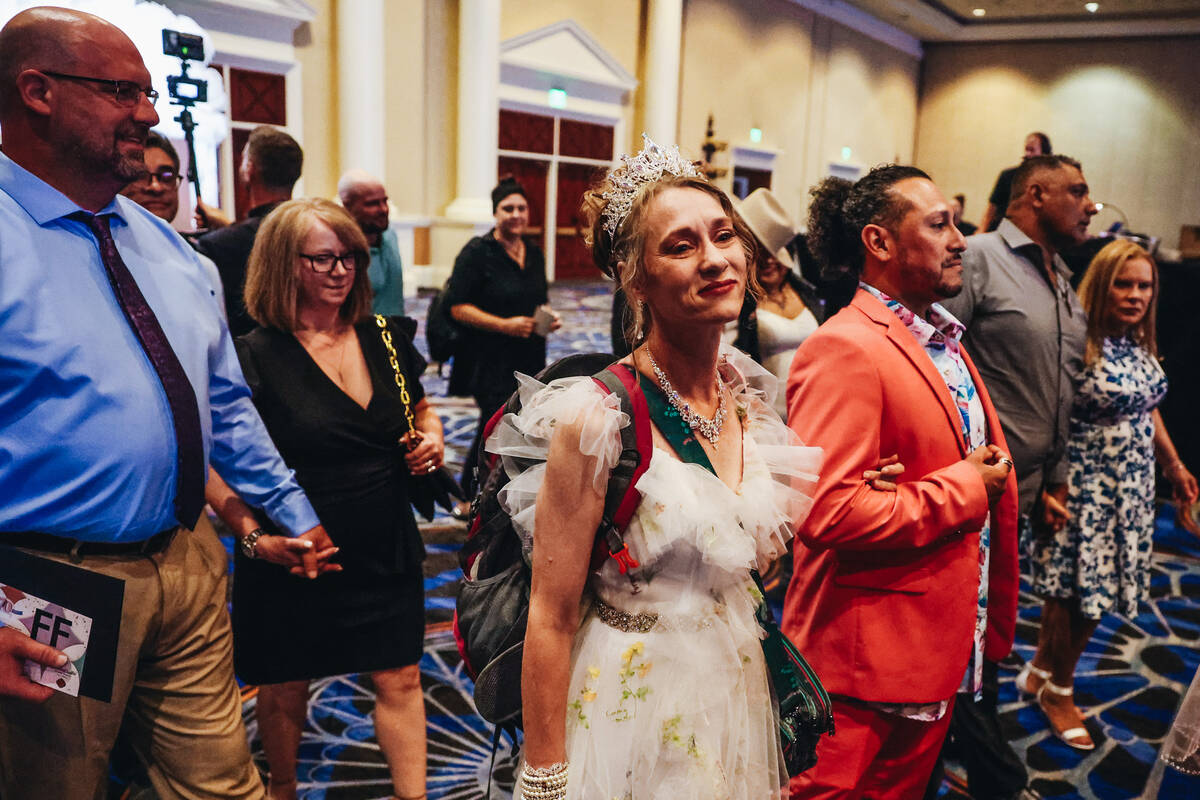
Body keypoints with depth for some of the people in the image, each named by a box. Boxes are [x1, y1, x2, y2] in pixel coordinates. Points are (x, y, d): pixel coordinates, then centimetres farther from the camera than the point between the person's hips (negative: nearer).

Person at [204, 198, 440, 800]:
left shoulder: (387, 338, 3)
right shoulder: (254, 356, -12)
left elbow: (421, 410, 19)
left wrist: (431, 440, -3)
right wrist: (253, 535, -26)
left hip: (387, 551, 3)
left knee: (399, 678, 9)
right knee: (284, 687, 16)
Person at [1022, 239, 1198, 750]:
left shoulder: (1142, 346, 7)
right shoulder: (1079, 344, -19)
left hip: (1131, 487, 7)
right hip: (1086, 486, -7)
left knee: (1075, 588, 12)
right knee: (1078, 588, 3)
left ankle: (1041, 670, 30)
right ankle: (1059, 689, 23)